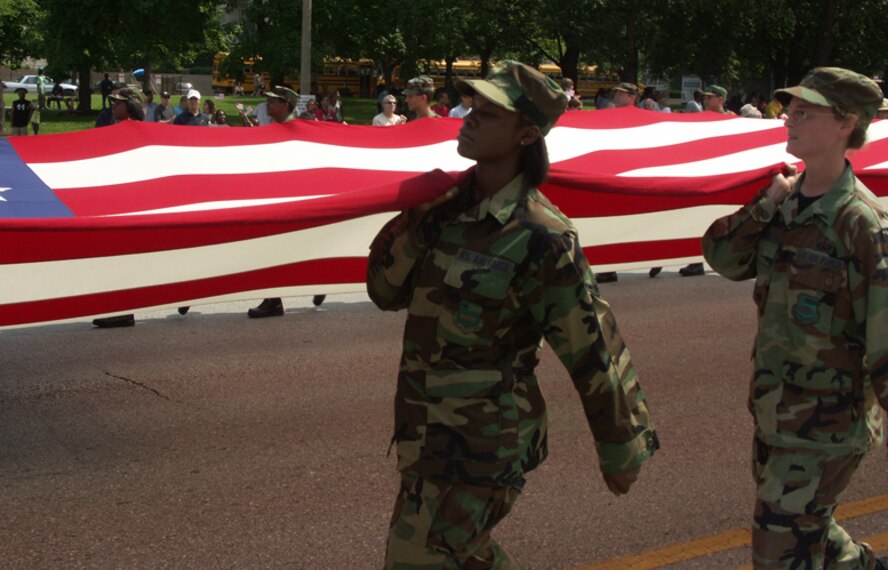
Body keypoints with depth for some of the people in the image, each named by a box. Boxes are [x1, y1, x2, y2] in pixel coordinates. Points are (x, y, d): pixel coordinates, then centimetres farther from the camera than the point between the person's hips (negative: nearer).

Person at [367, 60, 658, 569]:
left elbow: (593, 351, -13)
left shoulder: (540, 238, -19)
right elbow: (387, 291, 4)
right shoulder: (450, 202, 2)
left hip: (483, 441, -7)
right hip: (425, 426, 8)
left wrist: (620, 452, -7)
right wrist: (413, 219, -12)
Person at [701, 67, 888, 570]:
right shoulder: (787, 200, 3)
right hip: (775, 406, 8)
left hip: (828, 420, -8)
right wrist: (765, 207, -11)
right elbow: (724, 258, 2)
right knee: (801, 523, 25)